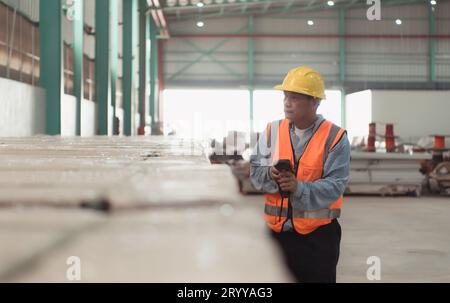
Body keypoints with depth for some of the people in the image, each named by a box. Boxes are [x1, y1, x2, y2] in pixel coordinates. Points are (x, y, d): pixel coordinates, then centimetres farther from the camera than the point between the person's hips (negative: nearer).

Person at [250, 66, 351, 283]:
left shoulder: (335, 137, -8)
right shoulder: (272, 131, 6)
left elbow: (334, 186, -15)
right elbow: (255, 171, 3)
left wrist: (299, 188, -30)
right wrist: (270, 174, -20)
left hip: (319, 235, -4)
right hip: (277, 231, 4)